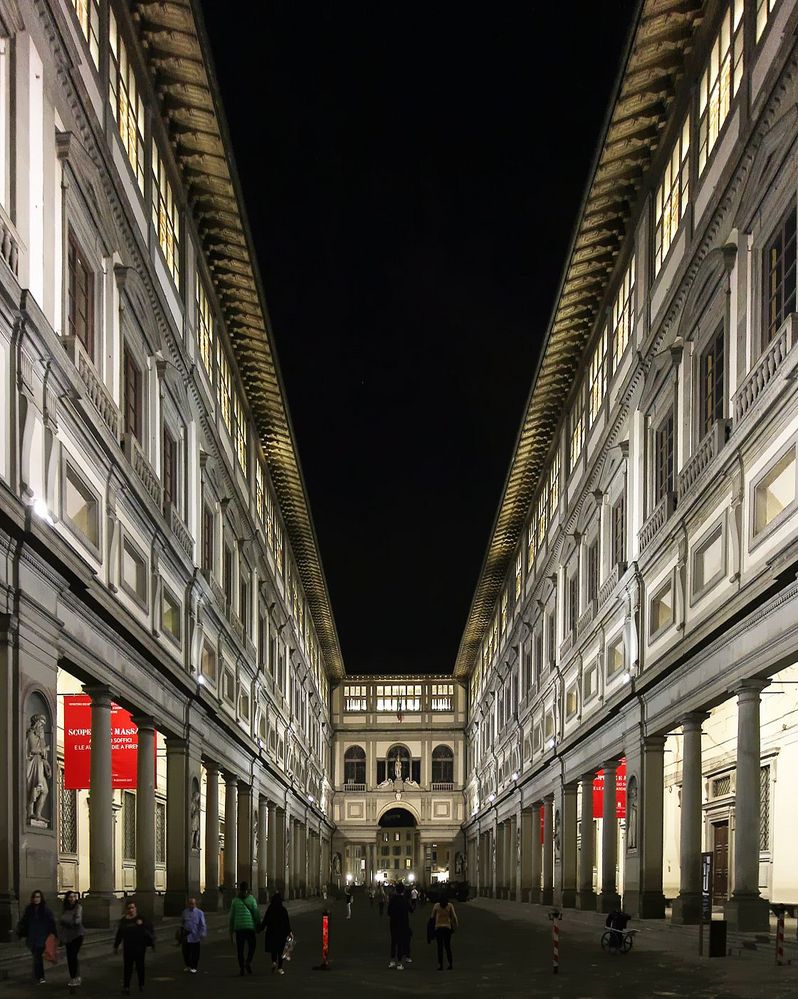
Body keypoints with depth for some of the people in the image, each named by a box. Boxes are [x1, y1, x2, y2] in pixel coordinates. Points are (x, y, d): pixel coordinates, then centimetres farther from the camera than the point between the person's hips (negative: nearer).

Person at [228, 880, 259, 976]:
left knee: (240, 949, 7)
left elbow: (232, 916, 6)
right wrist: (258, 926, 8)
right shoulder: (251, 899, -1)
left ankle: (241, 968, 3)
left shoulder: (235, 900, 4)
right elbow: (256, 913, -2)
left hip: (238, 927, 2)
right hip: (250, 927, -2)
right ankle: (248, 962, -10)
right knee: (251, 946, 11)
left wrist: (231, 930, 12)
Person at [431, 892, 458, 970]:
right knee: (448, 946, 11)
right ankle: (450, 964, 10)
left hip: (438, 928, -1)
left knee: (440, 947, 3)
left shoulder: (436, 905, -3)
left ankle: (440, 965, -1)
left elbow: (432, 916, 5)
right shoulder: (450, 905, -4)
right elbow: (454, 917, -4)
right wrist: (455, 926, 6)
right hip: (448, 927, 1)